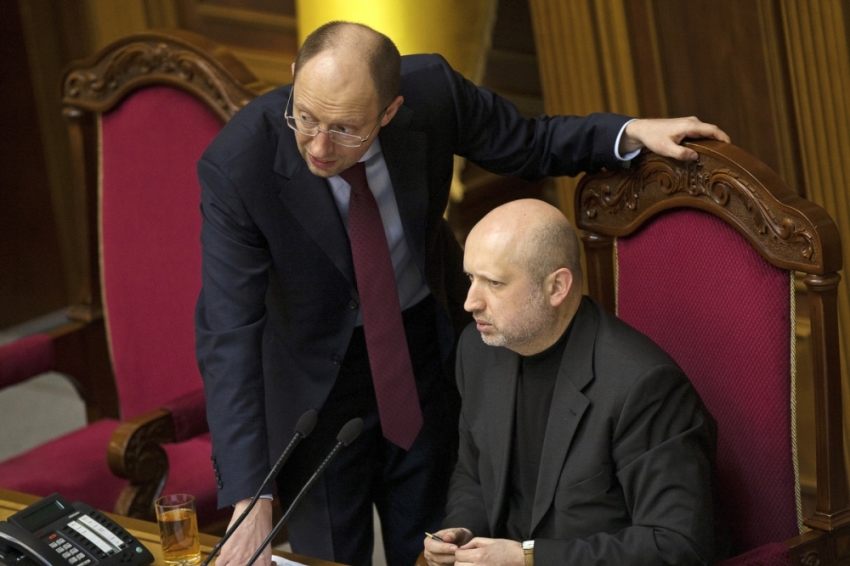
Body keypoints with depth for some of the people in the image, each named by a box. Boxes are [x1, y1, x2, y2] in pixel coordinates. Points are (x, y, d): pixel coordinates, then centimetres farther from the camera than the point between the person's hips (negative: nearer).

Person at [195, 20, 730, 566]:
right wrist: (249, 501, -40)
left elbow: (529, 146, -3)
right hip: (316, 373, -3)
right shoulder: (236, 166, -32)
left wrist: (632, 132, -21)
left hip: (428, 340, 3)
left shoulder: (431, 90, -25)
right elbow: (229, 331, -33)